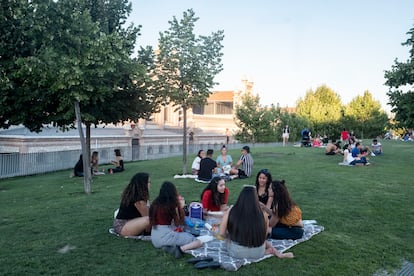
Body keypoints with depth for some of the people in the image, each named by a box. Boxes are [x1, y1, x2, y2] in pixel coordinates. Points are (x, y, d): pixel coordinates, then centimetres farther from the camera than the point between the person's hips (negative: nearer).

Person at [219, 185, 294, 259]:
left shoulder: (230, 213, -15)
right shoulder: (262, 215, -11)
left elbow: (221, 233, -8)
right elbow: (264, 236, 4)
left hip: (236, 252, -3)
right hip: (257, 253, 3)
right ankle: (277, 253, 15)